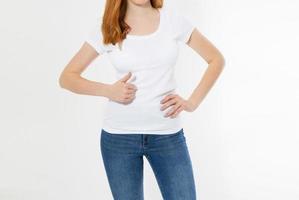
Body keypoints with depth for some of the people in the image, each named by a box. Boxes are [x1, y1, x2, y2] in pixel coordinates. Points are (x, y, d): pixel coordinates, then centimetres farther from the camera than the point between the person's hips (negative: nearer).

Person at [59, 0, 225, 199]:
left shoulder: (174, 20, -1)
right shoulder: (107, 29, -3)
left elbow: (216, 59, 8)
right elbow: (67, 78, 2)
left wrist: (193, 102, -2)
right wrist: (108, 90, -14)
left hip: (168, 134, 1)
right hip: (119, 136, 0)